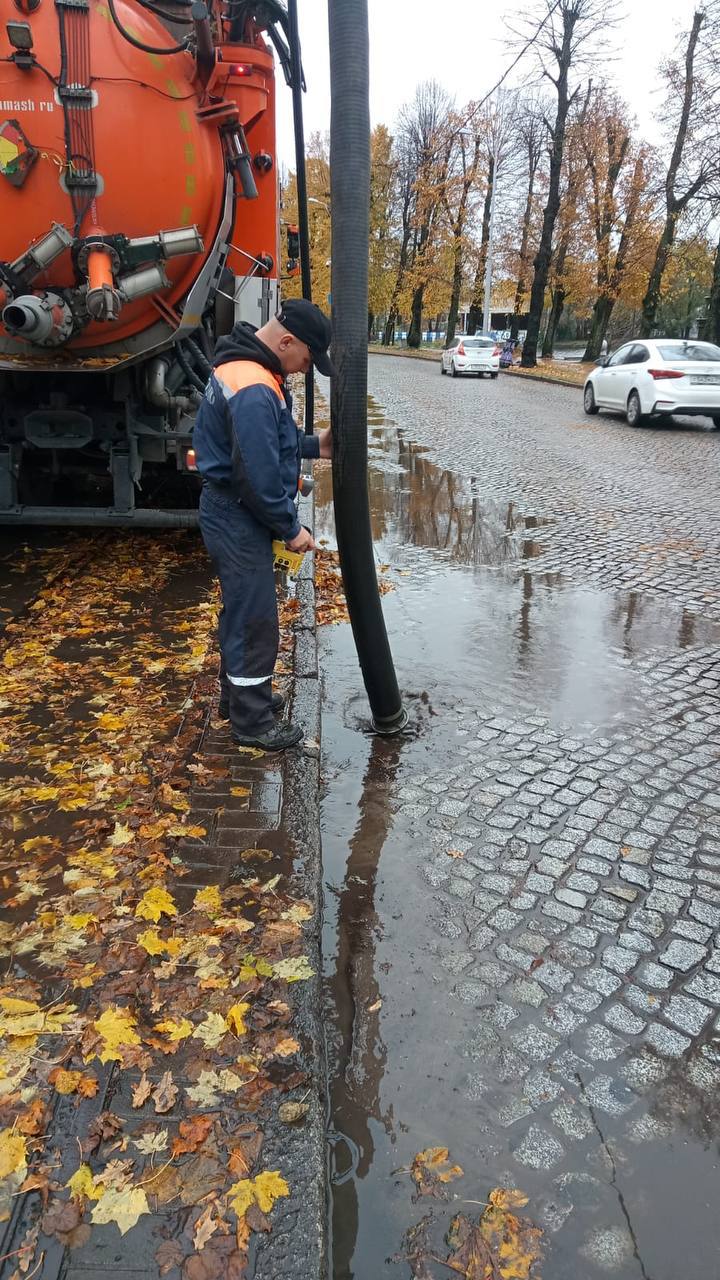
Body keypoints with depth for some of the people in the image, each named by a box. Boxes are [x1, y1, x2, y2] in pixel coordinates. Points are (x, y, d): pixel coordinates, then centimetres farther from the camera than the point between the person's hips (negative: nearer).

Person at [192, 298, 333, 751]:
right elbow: (258, 475, -26)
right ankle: (252, 722, 13)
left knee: (243, 611, 21)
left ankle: (240, 695, 37)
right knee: (255, 620, 0)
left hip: (233, 513, 11)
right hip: (239, 519, -11)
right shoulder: (254, 391, -26)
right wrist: (290, 528, -15)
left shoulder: (246, 366, 9)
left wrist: (313, 445, 7)